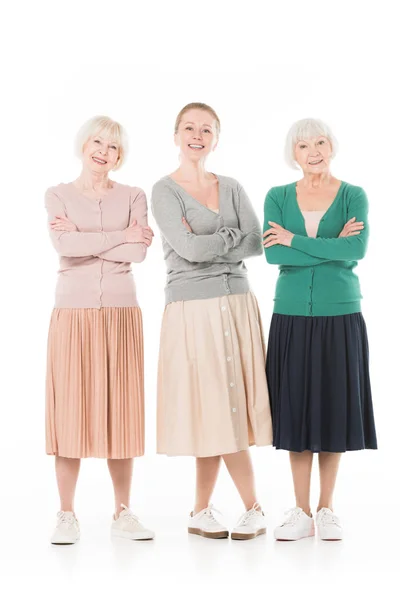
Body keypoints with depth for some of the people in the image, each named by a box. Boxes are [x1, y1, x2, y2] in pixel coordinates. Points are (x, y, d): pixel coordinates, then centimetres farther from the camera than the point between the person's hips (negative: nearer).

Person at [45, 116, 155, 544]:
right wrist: (120, 236, -8)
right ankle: (67, 515, 6)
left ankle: (123, 513, 12)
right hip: (74, 311, -1)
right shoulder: (58, 195, 6)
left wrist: (84, 238, -8)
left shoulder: (133, 197, 9)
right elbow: (64, 246, -12)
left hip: (121, 312, 2)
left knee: (120, 409, 4)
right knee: (70, 408, -2)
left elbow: (139, 252, -7)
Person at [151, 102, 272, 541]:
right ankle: (253, 509, 8)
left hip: (237, 304, 5)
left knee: (220, 408, 4)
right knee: (216, 408, -4)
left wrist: (209, 246, -10)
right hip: (192, 308, -4)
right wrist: (235, 235, -4)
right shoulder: (165, 191, -2)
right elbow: (188, 248, -15)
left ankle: (201, 512, 15)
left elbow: (257, 244, 1)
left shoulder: (232, 189, 12)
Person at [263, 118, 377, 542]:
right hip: (292, 314, 1)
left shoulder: (353, 196, 2)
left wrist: (294, 240, -13)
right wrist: (331, 247, -14)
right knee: (295, 409, 3)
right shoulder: (278, 197, 5)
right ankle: (301, 512, 12)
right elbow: (272, 254, -10)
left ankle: (326, 509, 16)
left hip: (340, 315, -1)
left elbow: (357, 248, -16)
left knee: (334, 408, 4)